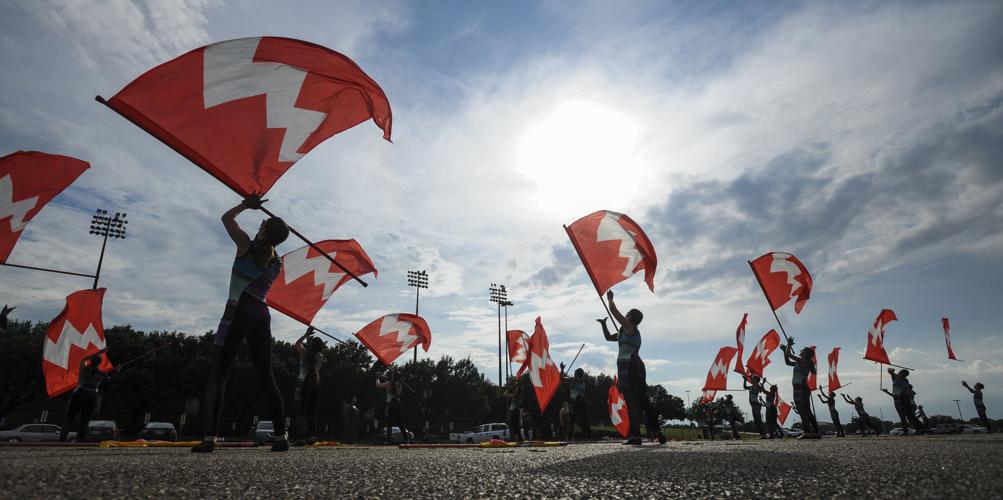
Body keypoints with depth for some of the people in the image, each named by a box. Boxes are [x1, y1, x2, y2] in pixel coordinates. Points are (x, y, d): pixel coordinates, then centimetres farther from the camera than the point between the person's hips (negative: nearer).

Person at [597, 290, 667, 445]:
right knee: (643, 399, 11)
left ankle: (635, 435, -18)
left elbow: (614, 310, -2)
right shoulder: (627, 332, 25)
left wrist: (609, 298, 14)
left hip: (627, 365, -10)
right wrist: (603, 324, 26)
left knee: (631, 400, -13)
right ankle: (657, 431, 10)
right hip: (637, 365, 10)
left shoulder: (629, 327, -1)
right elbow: (608, 337, 33)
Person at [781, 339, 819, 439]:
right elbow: (787, 362, 28)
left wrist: (789, 344, 1)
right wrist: (785, 350, 23)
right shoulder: (801, 363, 18)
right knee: (807, 412, 12)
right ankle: (815, 433, 15)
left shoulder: (803, 361, -8)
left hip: (799, 388, -10)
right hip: (803, 388, 10)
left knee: (803, 411, -13)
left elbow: (788, 355, -14)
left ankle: (808, 432, -18)